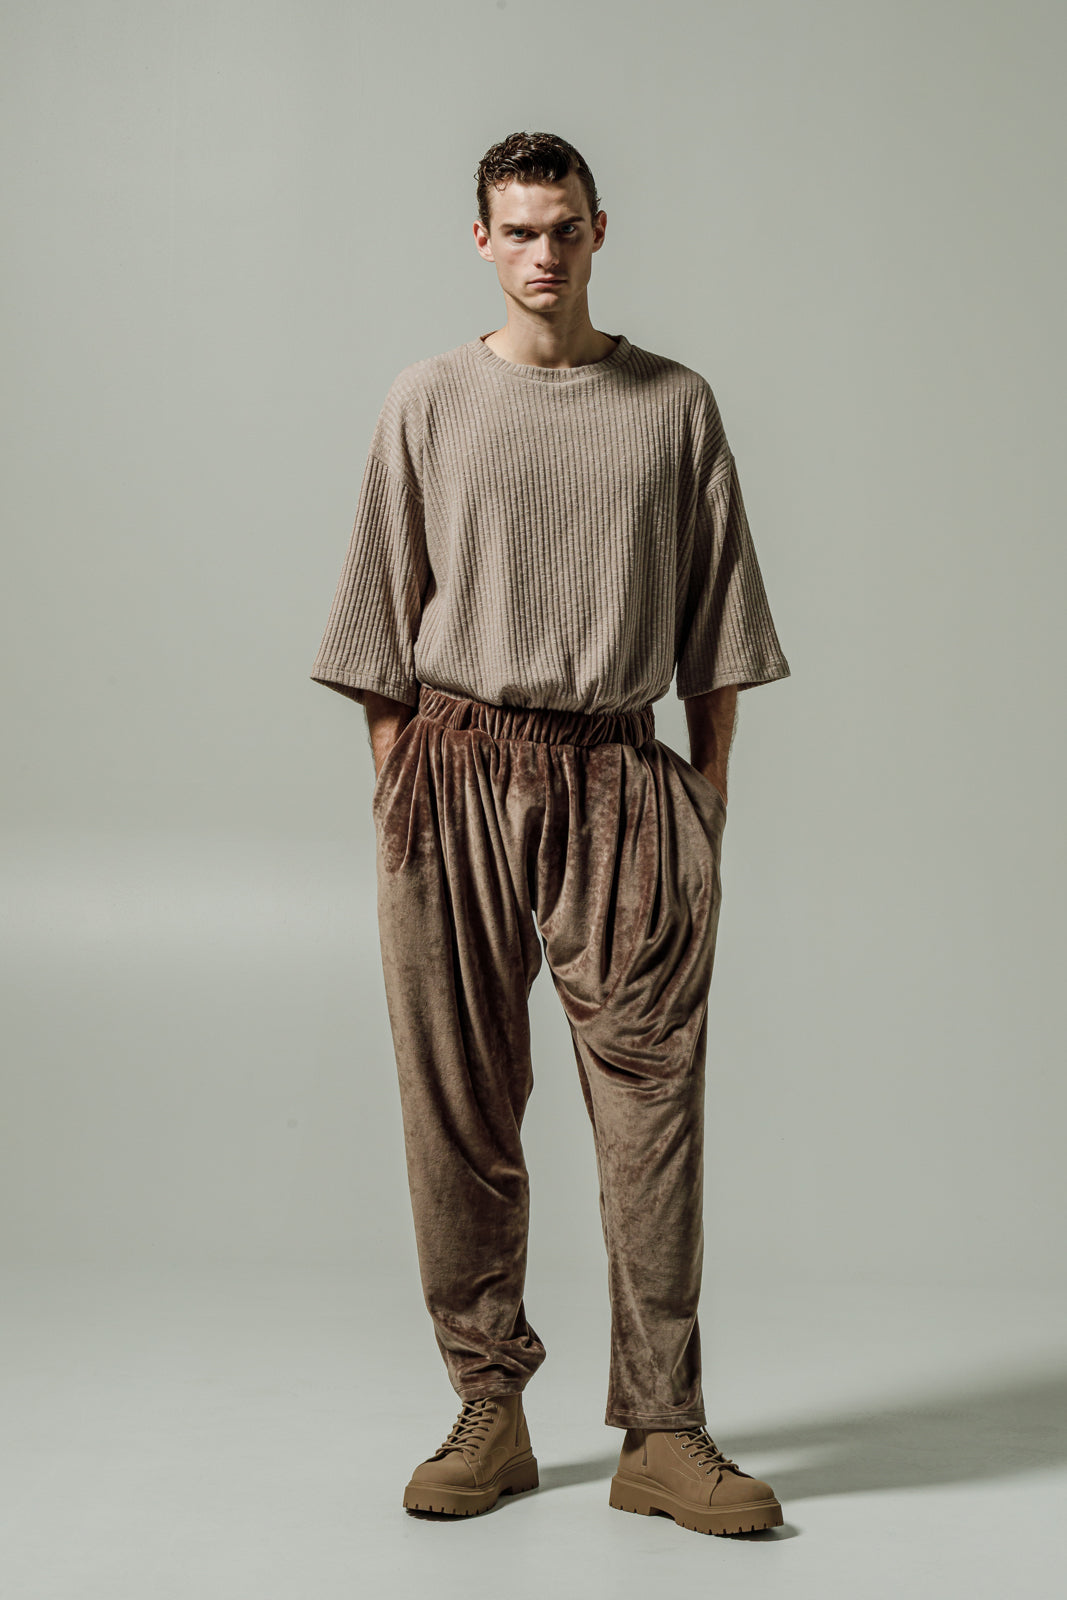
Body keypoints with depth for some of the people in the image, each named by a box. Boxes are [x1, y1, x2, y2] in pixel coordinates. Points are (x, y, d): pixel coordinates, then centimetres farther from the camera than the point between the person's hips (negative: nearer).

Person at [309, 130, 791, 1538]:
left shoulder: (675, 406, 10)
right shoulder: (428, 403, 9)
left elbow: (717, 631, 11)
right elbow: (385, 626, 9)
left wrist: (707, 797, 5)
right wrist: (397, 787, 1)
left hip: (621, 781, 0)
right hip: (455, 774, 1)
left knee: (652, 1107, -4)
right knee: (459, 1113, 2)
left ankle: (663, 1435, 4)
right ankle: (489, 1415, 14)